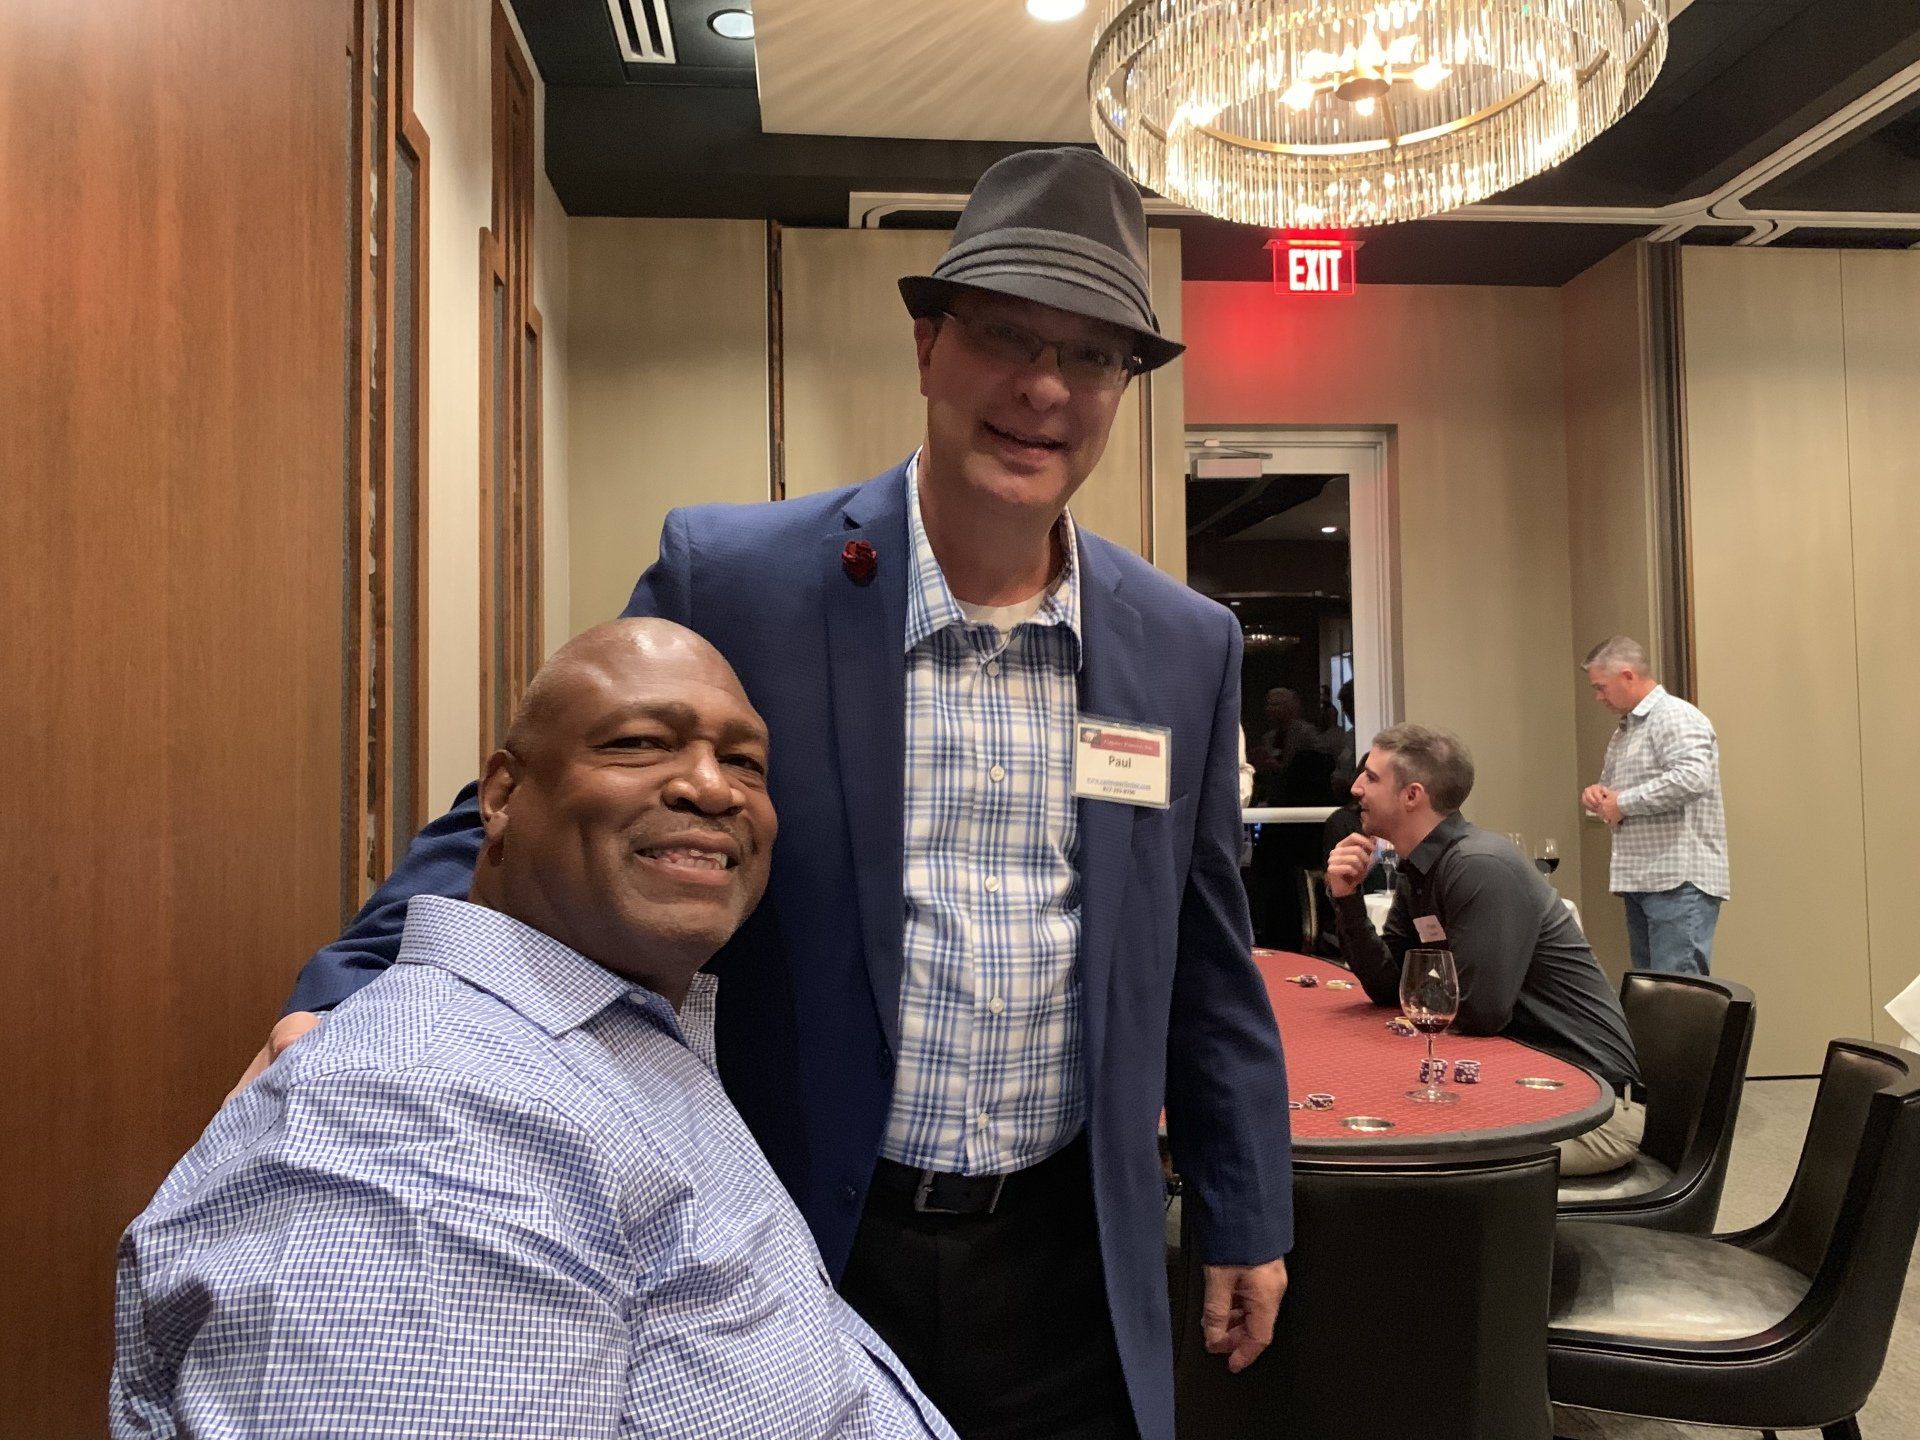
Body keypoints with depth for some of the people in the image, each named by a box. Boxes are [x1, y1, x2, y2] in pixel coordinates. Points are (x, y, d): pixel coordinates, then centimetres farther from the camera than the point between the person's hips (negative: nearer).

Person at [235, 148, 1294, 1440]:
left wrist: (1248, 1217, 11)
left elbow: (1206, 963, 6)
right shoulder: (729, 579, -11)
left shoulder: (1188, 648, -1)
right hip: (807, 1246, -2)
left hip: (1068, 1264, 3)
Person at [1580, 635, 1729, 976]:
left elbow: (1692, 778, -26)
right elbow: (1612, 788, 31)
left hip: (1679, 883, -9)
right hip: (1643, 883, 9)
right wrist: (1596, 795, 7)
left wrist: (1623, 803, -17)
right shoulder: (1625, 729, 21)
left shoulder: (1676, 717, -9)